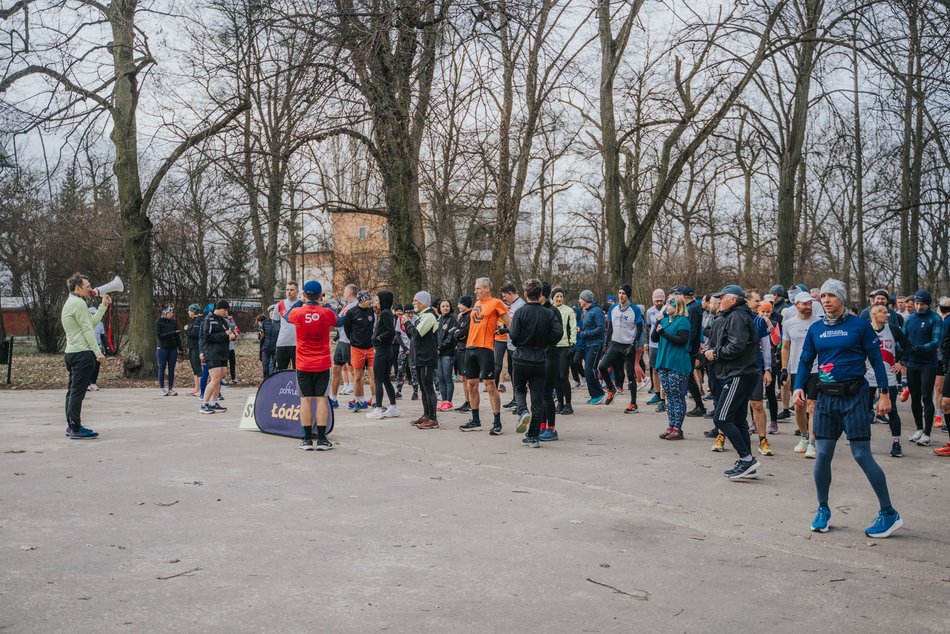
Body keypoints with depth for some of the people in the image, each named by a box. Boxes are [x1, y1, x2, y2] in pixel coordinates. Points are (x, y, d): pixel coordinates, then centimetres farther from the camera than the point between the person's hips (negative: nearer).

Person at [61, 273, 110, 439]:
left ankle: (71, 426, 18)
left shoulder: (69, 303, 21)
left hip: (71, 353, 11)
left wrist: (103, 306, 20)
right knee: (78, 392, -9)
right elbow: (87, 329, -15)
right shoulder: (79, 303, -11)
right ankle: (76, 429, -9)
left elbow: (91, 323, 18)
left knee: (73, 391, 13)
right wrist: (97, 352, -15)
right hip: (82, 353, -11)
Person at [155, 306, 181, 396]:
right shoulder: (159, 322, -3)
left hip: (173, 348, 3)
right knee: (162, 368, 2)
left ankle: (171, 388, 8)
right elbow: (159, 336, -10)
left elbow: (177, 336, 7)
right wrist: (172, 333, -18)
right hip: (162, 348, -3)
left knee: (171, 369, 4)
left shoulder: (174, 322, 7)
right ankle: (161, 388, 8)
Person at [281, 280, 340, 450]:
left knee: (305, 399, 4)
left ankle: (307, 439, 4)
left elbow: (285, 314, 17)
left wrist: (299, 302, 29)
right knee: (321, 399, 2)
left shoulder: (297, 312, -7)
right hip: (322, 364, 0)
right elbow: (338, 321, 13)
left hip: (303, 365, 0)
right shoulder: (327, 313, -9)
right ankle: (321, 439, 1)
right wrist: (327, 306, 21)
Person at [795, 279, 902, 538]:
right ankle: (823, 510, 20)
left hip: (854, 395, -4)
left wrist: (884, 394, -6)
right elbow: (805, 361, 10)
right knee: (823, 454, 4)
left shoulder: (859, 325, -4)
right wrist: (798, 387, -6)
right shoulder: (816, 329, 7)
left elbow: (876, 359, -3)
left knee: (862, 455, -5)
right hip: (826, 396, 4)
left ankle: (889, 514, 6)